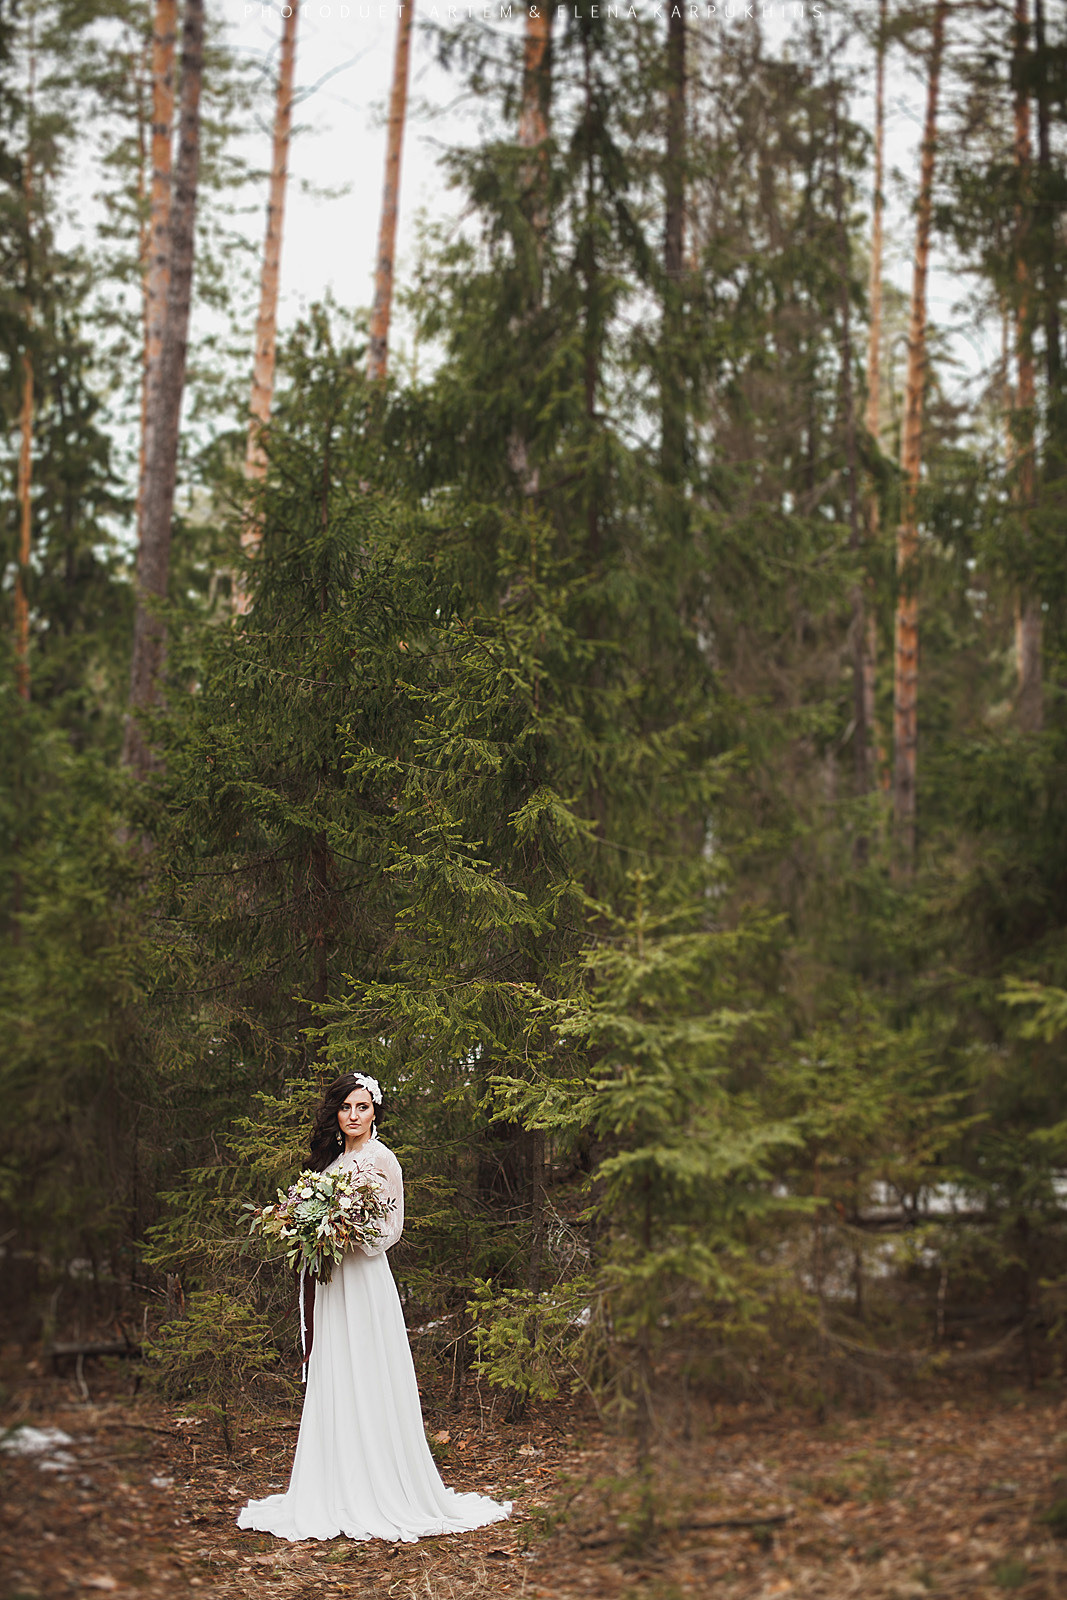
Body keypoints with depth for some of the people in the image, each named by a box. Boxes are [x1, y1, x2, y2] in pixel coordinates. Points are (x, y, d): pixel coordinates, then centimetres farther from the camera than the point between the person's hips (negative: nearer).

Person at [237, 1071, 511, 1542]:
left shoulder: (380, 1158, -7)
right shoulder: (333, 1157, 15)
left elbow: (391, 1226, -8)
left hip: (364, 1280, -7)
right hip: (333, 1279, 7)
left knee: (365, 1384, -6)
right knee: (332, 1384, 7)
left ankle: (379, 1495, 0)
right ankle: (340, 1492, 12)